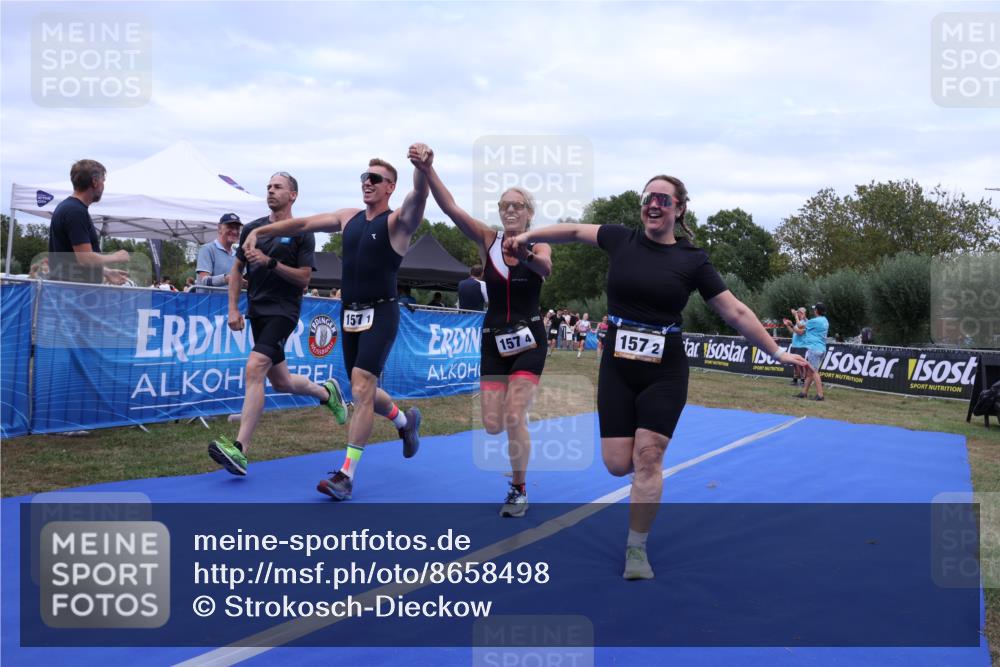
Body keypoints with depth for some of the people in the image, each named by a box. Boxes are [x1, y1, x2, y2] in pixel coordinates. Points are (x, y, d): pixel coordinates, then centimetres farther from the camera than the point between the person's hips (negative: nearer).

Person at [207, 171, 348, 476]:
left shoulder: (301, 233, -3)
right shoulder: (252, 229, 10)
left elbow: (304, 277, -7)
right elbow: (236, 270, 14)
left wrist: (270, 262, -19)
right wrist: (233, 309, 4)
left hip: (283, 311, -6)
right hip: (257, 311, 6)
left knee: (254, 368, -23)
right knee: (281, 381, 13)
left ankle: (240, 449, -25)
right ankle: (326, 392, 43)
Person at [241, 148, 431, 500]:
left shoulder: (397, 221, -7)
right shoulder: (348, 218, 11)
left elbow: (419, 194, -28)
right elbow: (303, 223, 18)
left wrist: (423, 165, -49)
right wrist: (261, 231, 11)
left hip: (380, 315, -7)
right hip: (350, 315, 7)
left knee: (361, 389, -15)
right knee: (363, 392, 15)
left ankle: (347, 475, -11)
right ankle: (405, 420, 44)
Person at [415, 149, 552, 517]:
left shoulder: (538, 248, -8)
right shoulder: (488, 240, -2)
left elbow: (545, 267, -33)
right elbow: (450, 207, -16)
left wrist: (528, 257, -56)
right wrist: (427, 170, -30)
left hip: (528, 341, -3)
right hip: (494, 340, 3)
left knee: (513, 418, -13)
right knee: (492, 425, -2)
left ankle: (519, 491, 9)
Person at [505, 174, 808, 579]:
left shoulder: (692, 260, -3)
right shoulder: (620, 239, 1)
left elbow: (736, 312, 0)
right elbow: (575, 231, 17)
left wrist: (777, 352, 0)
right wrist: (529, 235, 12)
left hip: (665, 373, -2)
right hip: (617, 369, 2)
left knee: (648, 459, -6)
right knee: (618, 464, -1)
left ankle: (637, 549, 10)